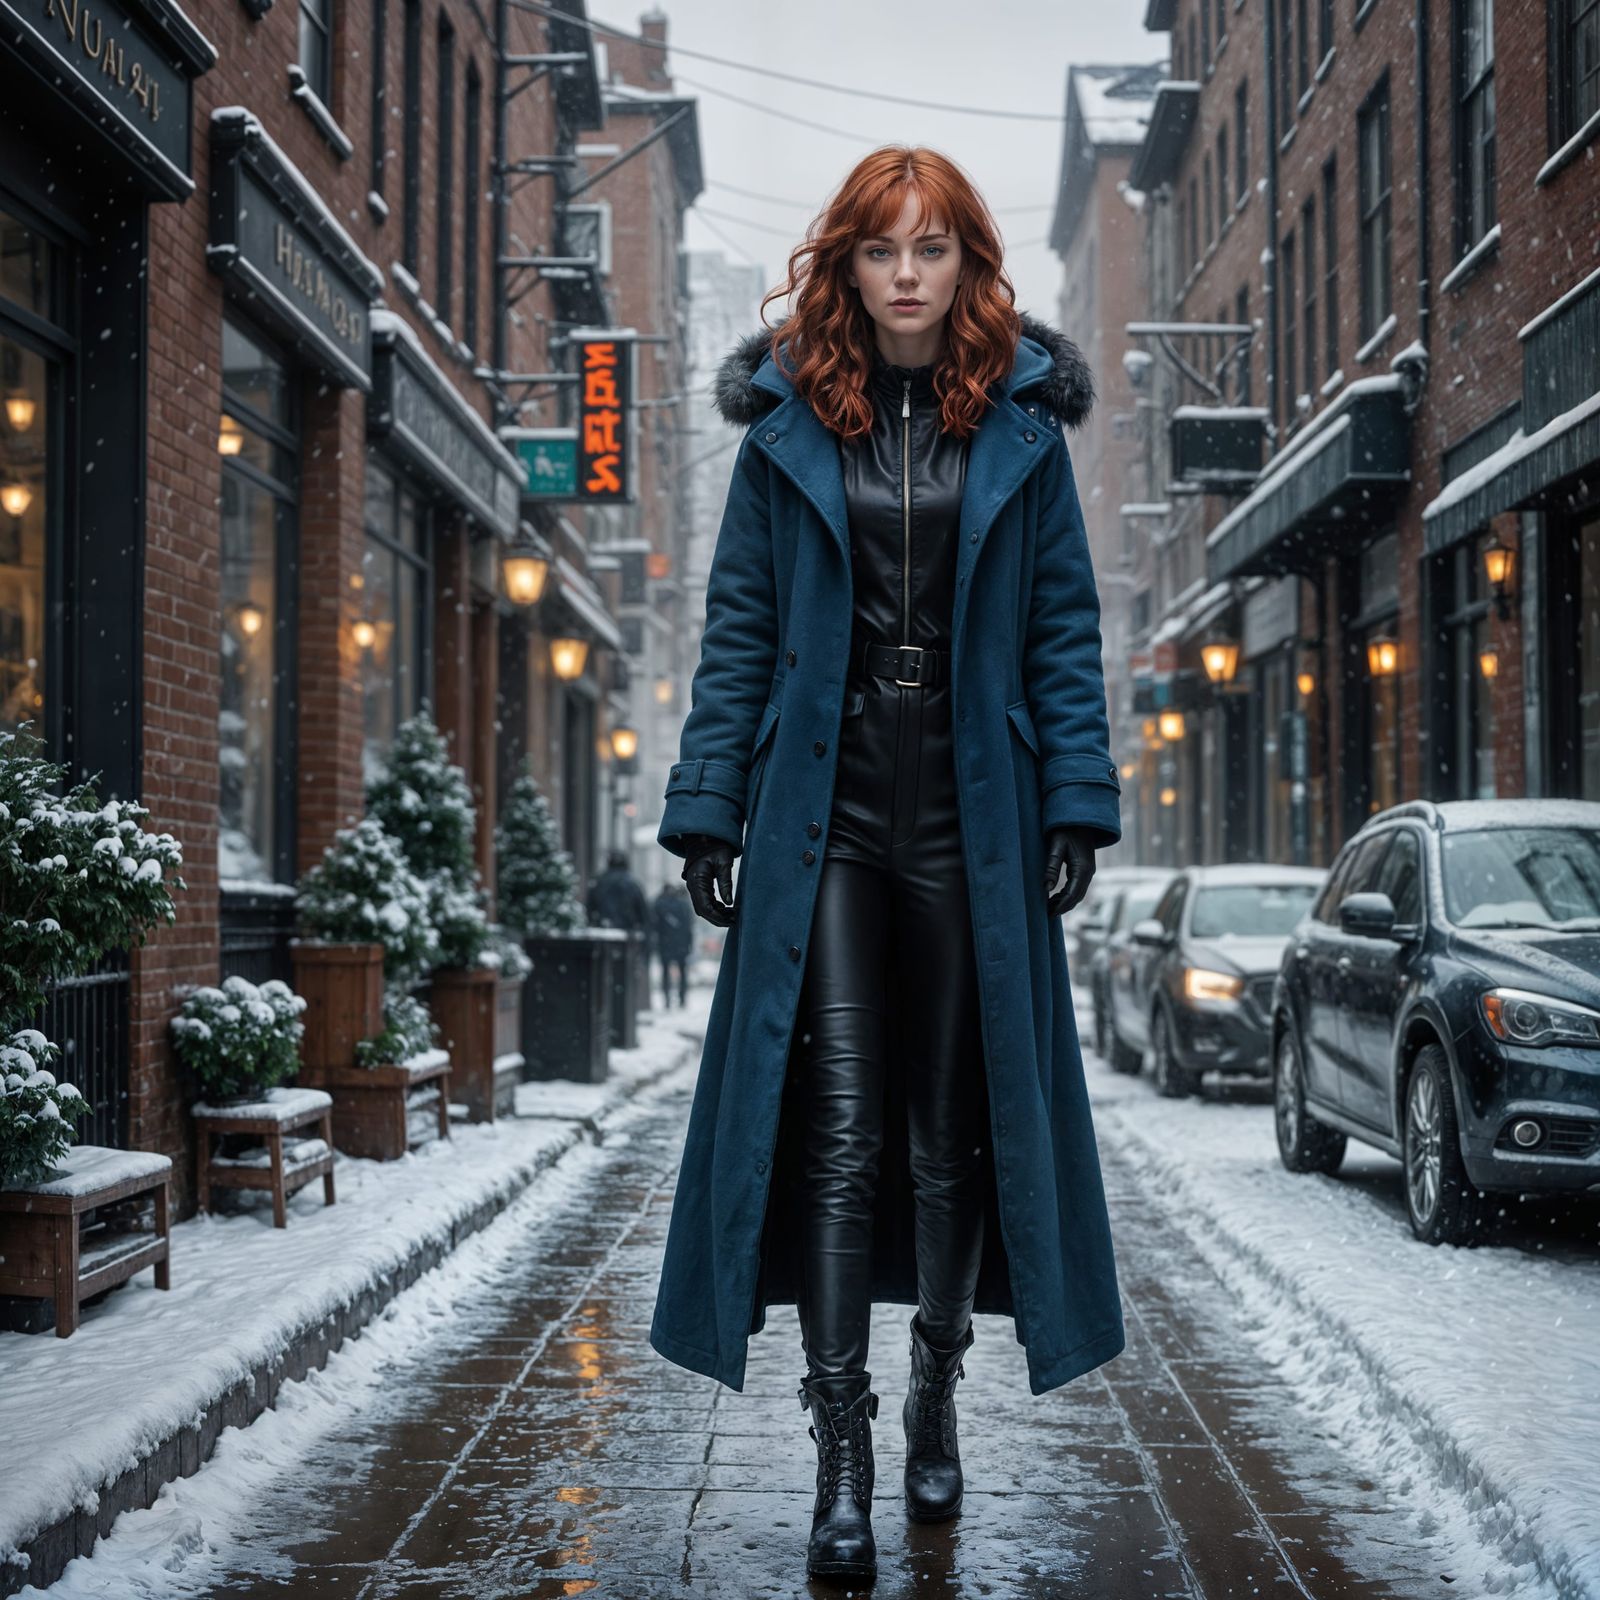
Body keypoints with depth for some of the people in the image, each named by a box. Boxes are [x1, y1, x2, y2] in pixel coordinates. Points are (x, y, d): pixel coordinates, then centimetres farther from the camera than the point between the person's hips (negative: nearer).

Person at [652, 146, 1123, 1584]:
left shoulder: (1023, 426, 5)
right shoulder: (788, 425, 4)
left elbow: (1066, 630, 5)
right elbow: (738, 630, 4)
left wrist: (1079, 807, -3)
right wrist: (708, 810, -1)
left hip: (972, 818, 1)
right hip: (825, 813, -1)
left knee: (959, 1128, 10)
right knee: (835, 1131, -6)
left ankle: (935, 1399, 29)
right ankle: (842, 1455, -2)